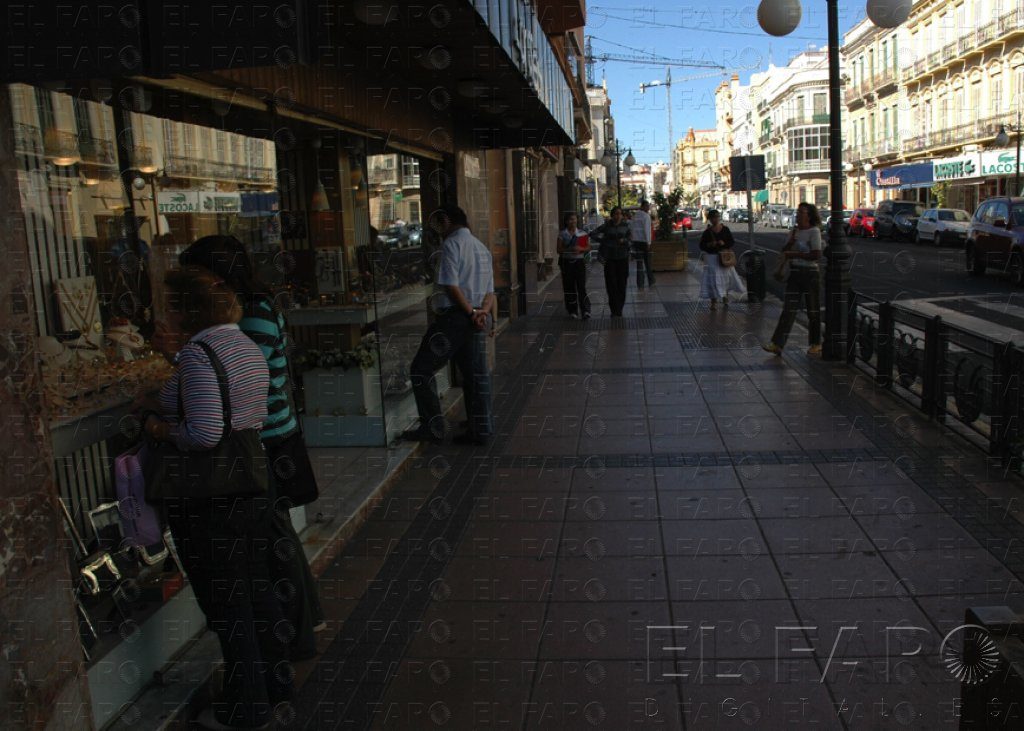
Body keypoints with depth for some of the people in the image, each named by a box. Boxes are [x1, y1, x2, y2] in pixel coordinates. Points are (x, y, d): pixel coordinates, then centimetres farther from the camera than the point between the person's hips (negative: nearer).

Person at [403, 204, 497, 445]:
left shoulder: (451, 244, -7)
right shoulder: (482, 247, 20)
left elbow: (451, 285, -17)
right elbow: (490, 292, 16)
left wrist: (471, 312, -12)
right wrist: (491, 318, 7)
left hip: (454, 317, -8)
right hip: (476, 320, 8)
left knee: (422, 370, 0)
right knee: (476, 375, 11)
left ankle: (433, 427, 0)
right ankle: (481, 430, 14)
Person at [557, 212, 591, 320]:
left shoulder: (581, 233, 8)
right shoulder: (562, 235, 4)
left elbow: (588, 247, 7)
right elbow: (559, 250, -2)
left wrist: (580, 249, -13)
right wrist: (570, 249, -17)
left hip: (579, 261, 0)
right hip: (567, 262, 0)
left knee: (581, 286, -9)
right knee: (569, 287, 2)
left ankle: (585, 310, -12)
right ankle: (572, 311, 12)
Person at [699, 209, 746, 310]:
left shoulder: (725, 229, 2)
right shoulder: (707, 232, -4)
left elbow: (732, 242, 3)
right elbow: (702, 246, -1)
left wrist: (724, 243, -15)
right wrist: (709, 245, -19)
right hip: (711, 257, -2)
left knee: (726, 277, 11)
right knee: (713, 279, -4)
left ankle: (725, 298, 30)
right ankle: (713, 302, 3)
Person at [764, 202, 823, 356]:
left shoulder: (814, 232, -9)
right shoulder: (794, 231, 13)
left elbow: (817, 255, -17)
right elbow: (784, 251, 11)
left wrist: (795, 254, -14)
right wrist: (792, 239, -6)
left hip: (810, 274, -6)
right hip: (794, 273, 6)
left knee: (813, 311, 5)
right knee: (788, 310, -1)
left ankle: (815, 344, 19)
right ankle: (777, 344, -6)